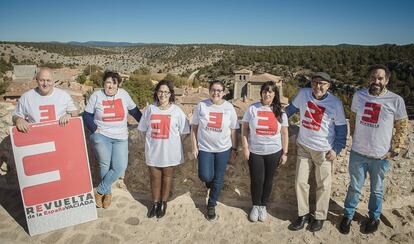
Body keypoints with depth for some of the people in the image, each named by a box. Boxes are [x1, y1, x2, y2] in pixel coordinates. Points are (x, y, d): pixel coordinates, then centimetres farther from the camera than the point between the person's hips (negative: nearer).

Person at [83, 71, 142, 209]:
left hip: (120, 138, 2)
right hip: (101, 136, -1)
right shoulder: (96, 96, -2)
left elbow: (134, 111, 11)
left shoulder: (123, 94, 2)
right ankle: (108, 192, 25)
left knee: (120, 167, -7)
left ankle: (100, 191, 11)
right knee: (105, 165, 2)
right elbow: (87, 115, 4)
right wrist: (94, 129, -8)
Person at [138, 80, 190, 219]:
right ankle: (155, 203, 32)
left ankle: (163, 203, 33)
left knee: (167, 177, 14)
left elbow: (183, 131, -3)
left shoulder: (176, 110, -6)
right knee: (155, 177, 13)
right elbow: (143, 129, 7)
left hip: (169, 151, -1)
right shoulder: (150, 109, 0)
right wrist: (153, 139, 0)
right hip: (153, 151, 2)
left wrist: (170, 137, -5)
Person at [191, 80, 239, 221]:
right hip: (205, 148, 0)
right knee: (206, 176, -5)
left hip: (223, 149, 1)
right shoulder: (201, 106, -6)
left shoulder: (229, 108, -4)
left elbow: (233, 130, 1)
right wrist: (194, 147, -4)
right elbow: (194, 127, -1)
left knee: (218, 179, 9)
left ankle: (212, 204, 30)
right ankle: (210, 180, 34)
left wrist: (234, 149, 3)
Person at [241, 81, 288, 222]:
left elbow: (284, 134, 5)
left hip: (273, 152, 1)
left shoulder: (280, 112, 1)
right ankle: (255, 206, 29)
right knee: (256, 180, 3)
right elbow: (244, 129, -1)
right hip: (254, 152, -1)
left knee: (268, 180, 11)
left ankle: (263, 206, 33)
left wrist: (285, 153, 2)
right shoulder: (252, 109, -3)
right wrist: (245, 148, -6)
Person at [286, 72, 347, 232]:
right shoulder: (303, 94, -6)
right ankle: (303, 214, 25)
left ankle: (320, 217, 29)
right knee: (300, 182, 8)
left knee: (323, 185, 10)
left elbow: (341, 128, -4)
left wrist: (337, 149, -7)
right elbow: (293, 107, 13)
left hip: (324, 150, -3)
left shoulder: (335, 103, -13)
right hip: (303, 147, 3)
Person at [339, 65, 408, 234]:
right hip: (357, 153, 1)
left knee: (377, 190, 19)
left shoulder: (396, 101, -11)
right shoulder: (359, 95, -4)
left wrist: (395, 150, -5)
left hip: (381, 157, -1)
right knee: (354, 187, 16)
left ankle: (374, 217, 41)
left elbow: (402, 127, -1)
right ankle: (348, 215, 35)